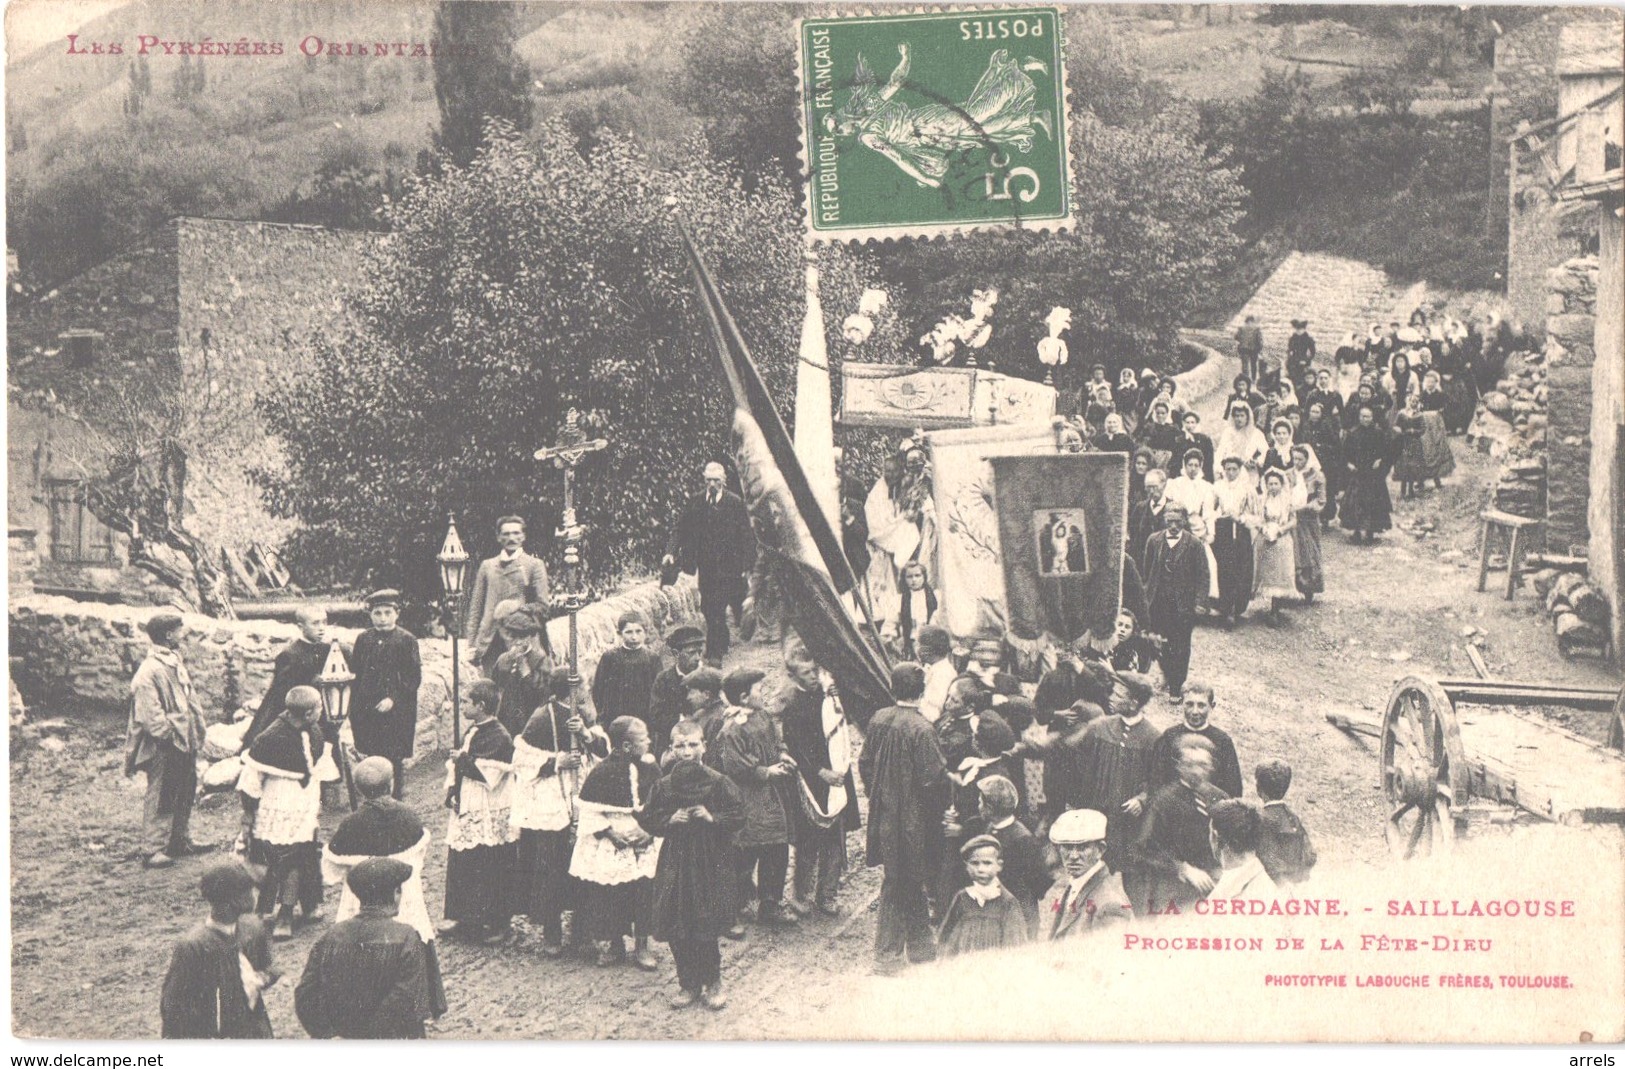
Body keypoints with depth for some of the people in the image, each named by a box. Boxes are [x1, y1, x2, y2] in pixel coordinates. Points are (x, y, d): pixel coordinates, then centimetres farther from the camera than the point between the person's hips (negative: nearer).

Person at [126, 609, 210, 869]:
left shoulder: (176, 662, 11)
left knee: (185, 792, 17)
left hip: (185, 742, 10)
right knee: (160, 798, -3)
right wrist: (167, 735, -20)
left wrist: (197, 726, 12)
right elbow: (150, 713, -22)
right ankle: (155, 850, 3)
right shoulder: (150, 671, -19)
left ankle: (181, 841, 29)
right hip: (163, 748, -10)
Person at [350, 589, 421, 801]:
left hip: (395, 712, -4)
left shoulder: (406, 640, -4)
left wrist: (393, 698, -16)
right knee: (373, 759, 9)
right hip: (367, 710, 4)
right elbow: (355, 673, 13)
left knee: (395, 760, -1)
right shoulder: (363, 640, 8)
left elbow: (414, 677, -7)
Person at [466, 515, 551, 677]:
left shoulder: (534, 565, 8)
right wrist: (472, 644, 6)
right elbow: (476, 607, 13)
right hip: (490, 644, 2)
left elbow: (542, 605, 3)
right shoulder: (487, 566, 15)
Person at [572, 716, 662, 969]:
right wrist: (609, 832, -13)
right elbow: (587, 811, -4)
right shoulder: (602, 772, -9)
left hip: (643, 841, 2)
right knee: (608, 894, -2)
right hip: (609, 844, -2)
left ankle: (642, 946, 6)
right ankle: (613, 945, 17)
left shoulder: (650, 769, 1)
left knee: (644, 889, -8)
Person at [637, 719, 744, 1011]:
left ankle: (712, 983, 15)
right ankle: (688, 984, 20)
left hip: (711, 863, -3)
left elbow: (738, 817, -5)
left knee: (706, 929, -2)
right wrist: (670, 820, -10)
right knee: (676, 931, 4)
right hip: (675, 863, 3)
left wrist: (712, 818, -18)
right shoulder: (663, 786, 3)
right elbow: (647, 820, 7)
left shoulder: (719, 783, -5)